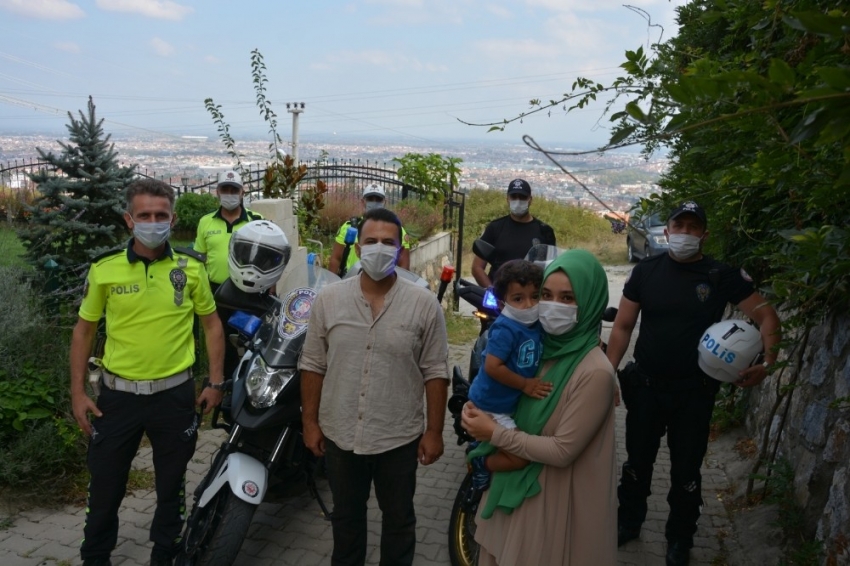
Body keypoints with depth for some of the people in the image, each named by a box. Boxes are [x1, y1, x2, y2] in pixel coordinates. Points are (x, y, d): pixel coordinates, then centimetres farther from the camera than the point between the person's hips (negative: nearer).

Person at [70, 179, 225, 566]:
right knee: (104, 487, 14)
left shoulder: (192, 267, -4)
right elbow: (84, 330, 4)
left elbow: (211, 324, 5)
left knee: (171, 487, 16)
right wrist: (77, 392, 0)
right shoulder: (104, 269, -5)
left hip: (175, 394, 0)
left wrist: (215, 382, 1)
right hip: (118, 394, 0)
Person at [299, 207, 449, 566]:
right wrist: (310, 422, 2)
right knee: (345, 515, 23)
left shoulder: (424, 304, -10)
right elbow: (313, 366, 2)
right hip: (340, 434, 2)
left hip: (400, 437, -2)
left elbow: (435, 373, -7)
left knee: (399, 517, 18)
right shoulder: (328, 299, -4)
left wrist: (434, 431, -6)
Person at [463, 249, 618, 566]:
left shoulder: (595, 372, -24)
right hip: (515, 486, 7)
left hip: (556, 501, -6)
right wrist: (481, 411, -8)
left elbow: (563, 450, -23)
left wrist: (495, 434, -19)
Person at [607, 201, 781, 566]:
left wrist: (767, 362, -20)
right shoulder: (646, 271, -4)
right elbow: (622, 327, -2)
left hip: (695, 392, -1)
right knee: (637, 461, 17)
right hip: (645, 386, 1)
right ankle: (628, 522, 40)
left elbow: (766, 315, -4)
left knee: (686, 471, 13)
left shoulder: (723, 276, -6)